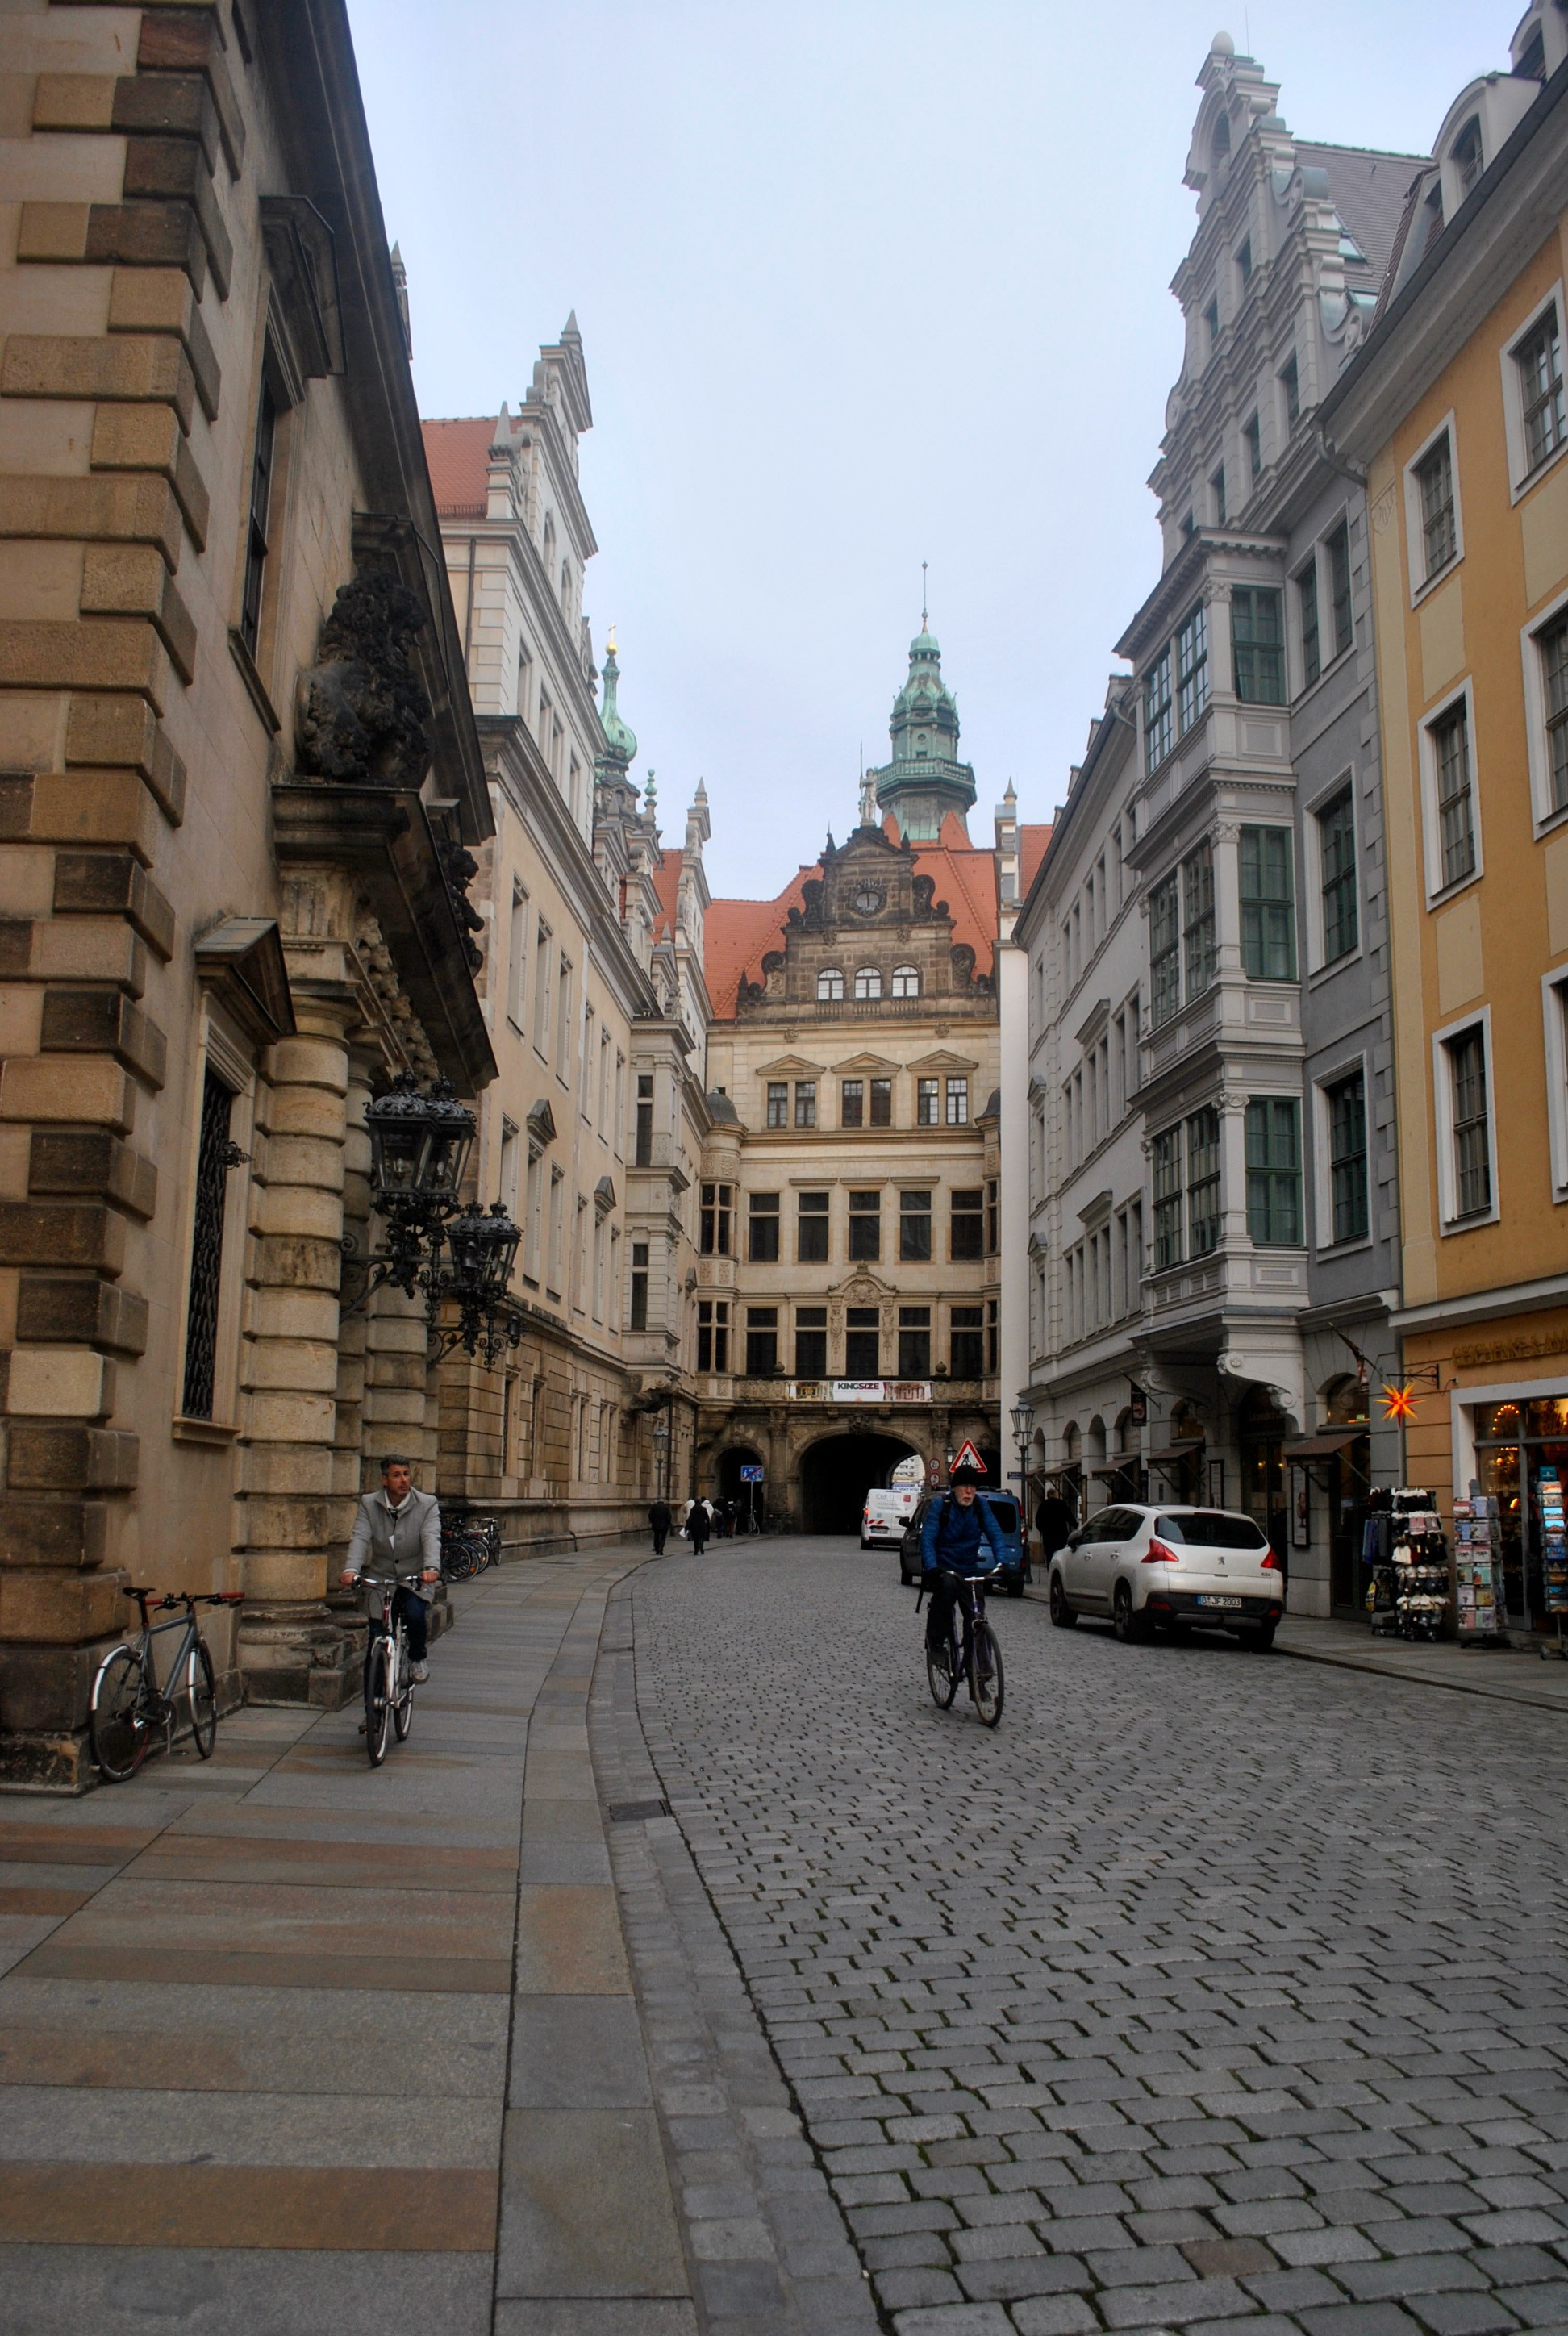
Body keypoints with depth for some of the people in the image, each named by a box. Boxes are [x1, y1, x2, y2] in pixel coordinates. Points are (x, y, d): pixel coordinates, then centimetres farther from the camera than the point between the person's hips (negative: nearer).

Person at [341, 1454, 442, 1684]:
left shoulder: (427, 1505, -7)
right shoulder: (368, 1504, -2)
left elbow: (431, 1538, -22)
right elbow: (360, 1538, -16)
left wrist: (431, 1567, -43)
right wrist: (351, 1569, -35)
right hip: (380, 1579, 2)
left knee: (415, 1615, -29)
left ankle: (419, 1658, 2)